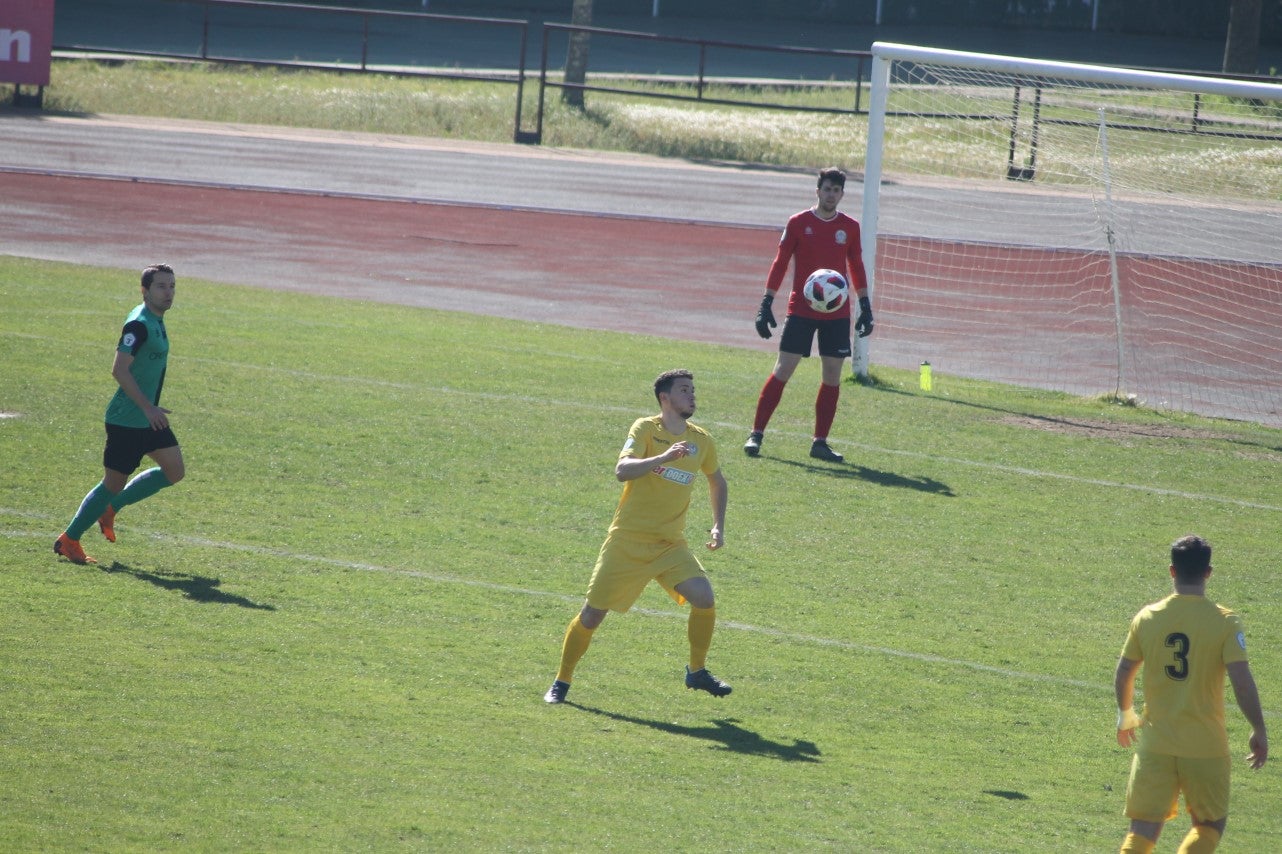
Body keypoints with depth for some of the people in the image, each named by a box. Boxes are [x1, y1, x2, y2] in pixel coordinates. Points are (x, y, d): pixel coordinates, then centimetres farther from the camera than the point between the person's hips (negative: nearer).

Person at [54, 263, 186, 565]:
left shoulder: (156, 321, 11)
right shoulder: (139, 324, -20)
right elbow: (119, 370, -26)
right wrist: (148, 407, -26)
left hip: (148, 417, 9)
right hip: (126, 420, -9)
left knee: (174, 471, 5)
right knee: (114, 483, -2)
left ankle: (110, 507, 19)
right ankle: (68, 540, 12)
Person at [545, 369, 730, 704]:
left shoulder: (700, 441, 6)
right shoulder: (646, 429, -9)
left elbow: (717, 481, 25)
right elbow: (622, 470, -26)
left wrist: (718, 526, 15)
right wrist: (664, 458, -38)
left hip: (671, 544, 4)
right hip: (628, 541, -4)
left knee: (704, 598, -18)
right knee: (592, 614, -1)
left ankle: (697, 672, 2)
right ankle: (561, 682, 17)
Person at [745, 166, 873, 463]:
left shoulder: (850, 227, 7)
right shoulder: (799, 223, -1)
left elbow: (857, 269, 15)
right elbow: (780, 264, 1)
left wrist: (865, 307, 10)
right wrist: (766, 303, -5)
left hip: (837, 314, 3)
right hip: (801, 310, -3)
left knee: (832, 376, 1)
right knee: (783, 369, -7)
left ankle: (820, 442, 9)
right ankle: (756, 433, -2)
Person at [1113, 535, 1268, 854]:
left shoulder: (1147, 617, 0)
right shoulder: (1225, 622, -10)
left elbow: (1123, 676, 8)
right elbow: (1242, 682, -16)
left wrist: (1126, 714, 27)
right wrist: (1259, 731, -3)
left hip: (1155, 742, 2)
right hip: (1206, 744, -2)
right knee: (1210, 826, 17)